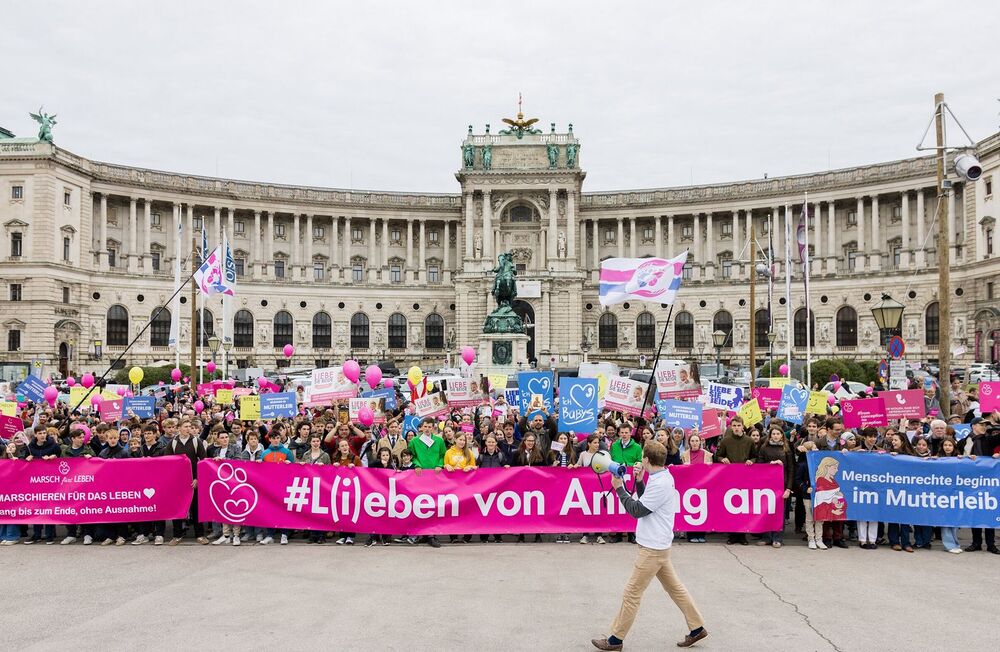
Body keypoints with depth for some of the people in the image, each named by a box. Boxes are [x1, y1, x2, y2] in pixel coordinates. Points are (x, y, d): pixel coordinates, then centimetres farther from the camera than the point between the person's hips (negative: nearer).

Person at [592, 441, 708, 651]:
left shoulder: (660, 484, -24)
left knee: (631, 593, -1)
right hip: (658, 546, 10)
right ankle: (697, 628, 26)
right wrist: (639, 480, 2)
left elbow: (636, 510, -18)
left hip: (652, 548, -10)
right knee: (674, 588, 18)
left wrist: (619, 488, -11)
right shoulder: (664, 477, 7)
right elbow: (645, 501, 15)